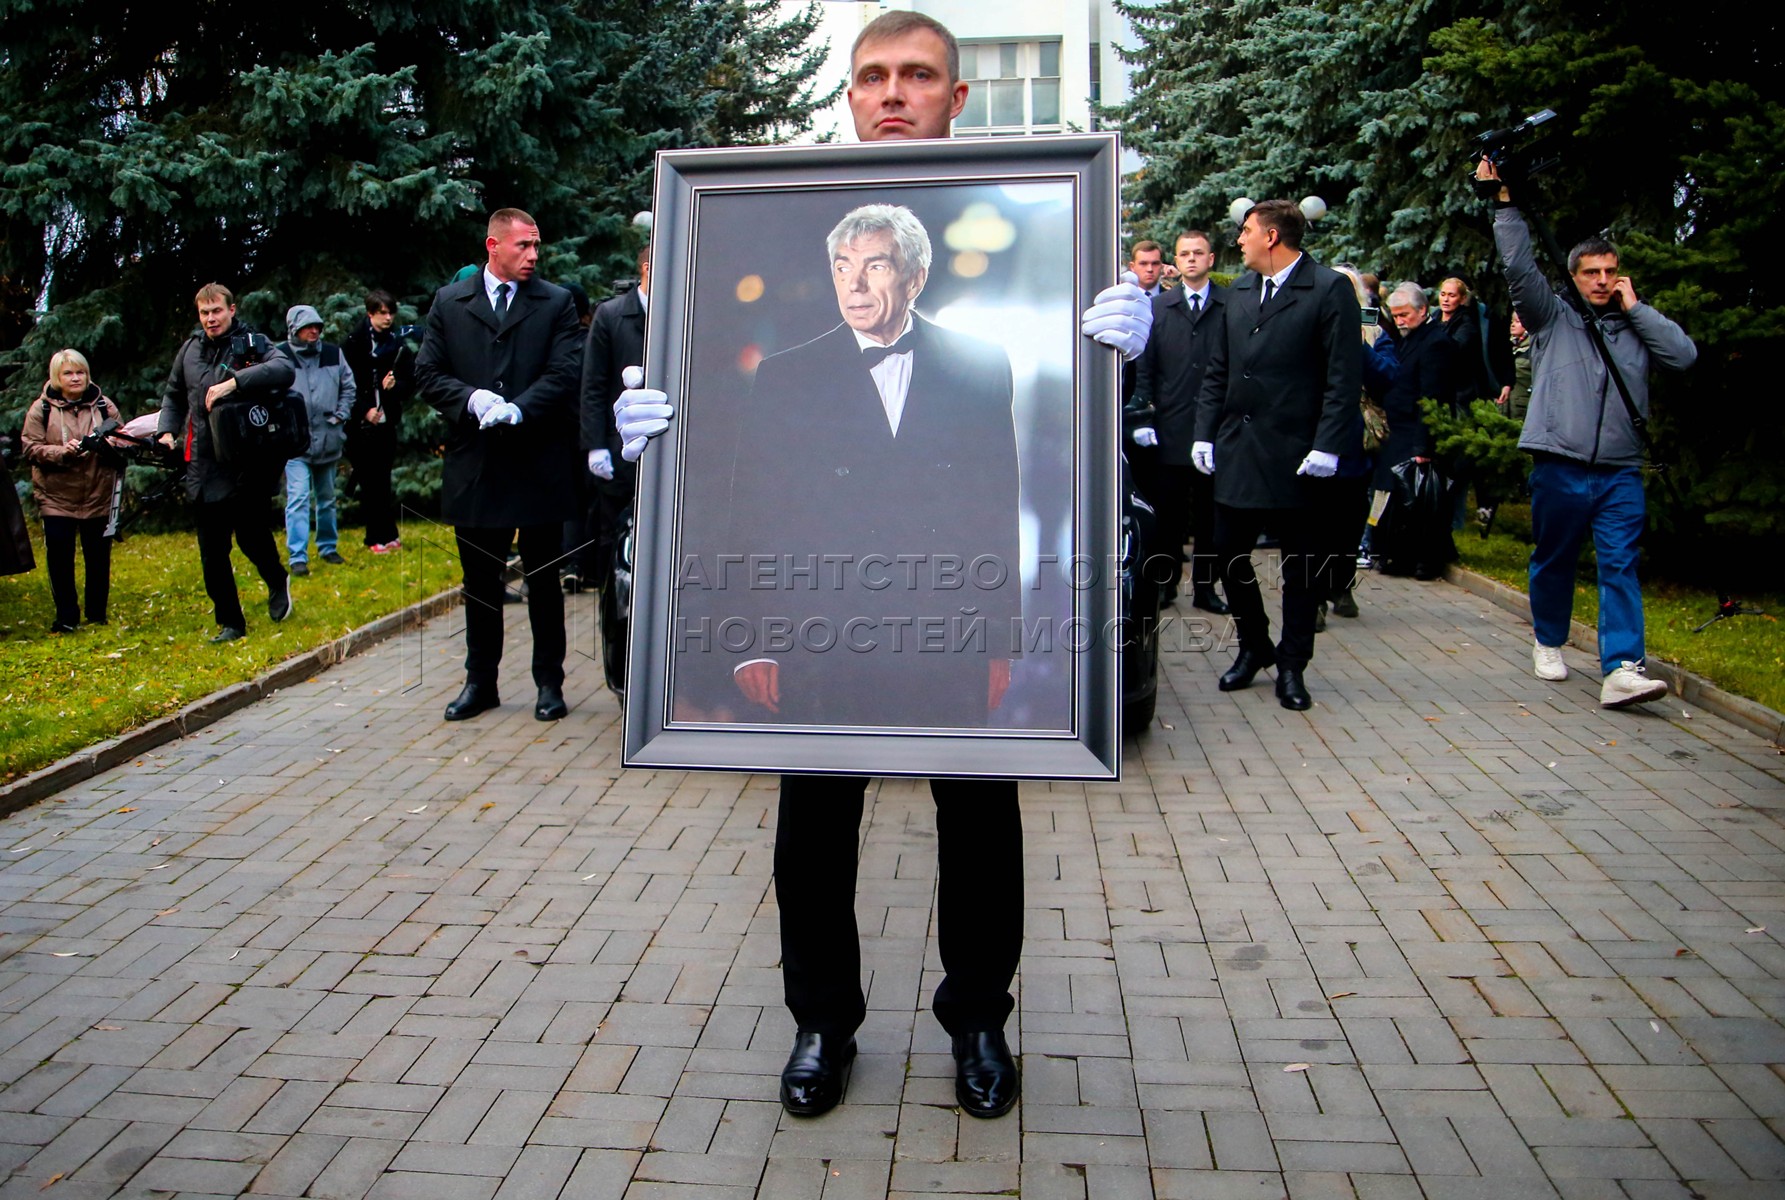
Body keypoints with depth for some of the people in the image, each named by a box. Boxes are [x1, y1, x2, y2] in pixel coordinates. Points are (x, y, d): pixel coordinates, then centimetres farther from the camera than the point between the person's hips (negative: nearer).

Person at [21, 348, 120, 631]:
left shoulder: (104, 406, 5)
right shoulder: (41, 409, 1)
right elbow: (31, 450, -3)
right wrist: (62, 451, -20)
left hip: (98, 496, 1)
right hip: (56, 496, -1)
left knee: (99, 558, 6)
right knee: (59, 558, -1)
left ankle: (97, 615, 19)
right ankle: (66, 617, 11)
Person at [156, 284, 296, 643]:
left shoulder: (252, 344, -2)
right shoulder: (191, 348, 13)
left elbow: (285, 370, -23)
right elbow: (173, 395, 26)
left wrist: (234, 382, -29)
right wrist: (167, 430, 10)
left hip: (248, 462, -5)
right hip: (203, 465, 5)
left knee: (250, 531, -8)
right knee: (212, 551, 5)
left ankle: (277, 582, 24)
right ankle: (230, 623, 15)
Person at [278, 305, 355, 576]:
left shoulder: (333, 354, 4)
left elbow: (348, 386, 13)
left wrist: (341, 415, 2)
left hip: (328, 439, 4)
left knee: (327, 498, 16)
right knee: (298, 497, -11)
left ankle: (328, 547, 30)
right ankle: (297, 557, -9)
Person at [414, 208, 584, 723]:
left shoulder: (556, 303, 4)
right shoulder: (449, 303, 9)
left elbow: (565, 372, -6)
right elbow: (428, 373, 5)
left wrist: (517, 409, -19)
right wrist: (473, 400, -13)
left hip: (539, 463, -2)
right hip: (475, 465, 2)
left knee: (544, 581, 6)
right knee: (480, 583, 11)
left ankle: (549, 682, 17)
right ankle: (480, 681, 23)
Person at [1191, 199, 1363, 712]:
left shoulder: (1330, 290, -5)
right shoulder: (1239, 291, 13)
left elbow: (1344, 377, -10)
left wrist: (1326, 448, -16)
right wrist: (1204, 433, 8)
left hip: (1297, 453, -6)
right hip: (1237, 451, 6)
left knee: (1302, 563, 5)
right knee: (1228, 553, 8)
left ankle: (1291, 665, 17)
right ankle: (1253, 646, 28)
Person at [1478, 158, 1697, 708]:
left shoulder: (1637, 327, 16)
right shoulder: (1553, 317, 9)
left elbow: (1684, 355, 2)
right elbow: (1520, 269, -2)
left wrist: (1635, 307, 4)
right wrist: (1505, 203, -9)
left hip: (1620, 471, 2)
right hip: (1559, 465, -1)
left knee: (1621, 565, -8)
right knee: (1553, 559, 10)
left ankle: (1621, 670, -14)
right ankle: (1548, 642, 30)